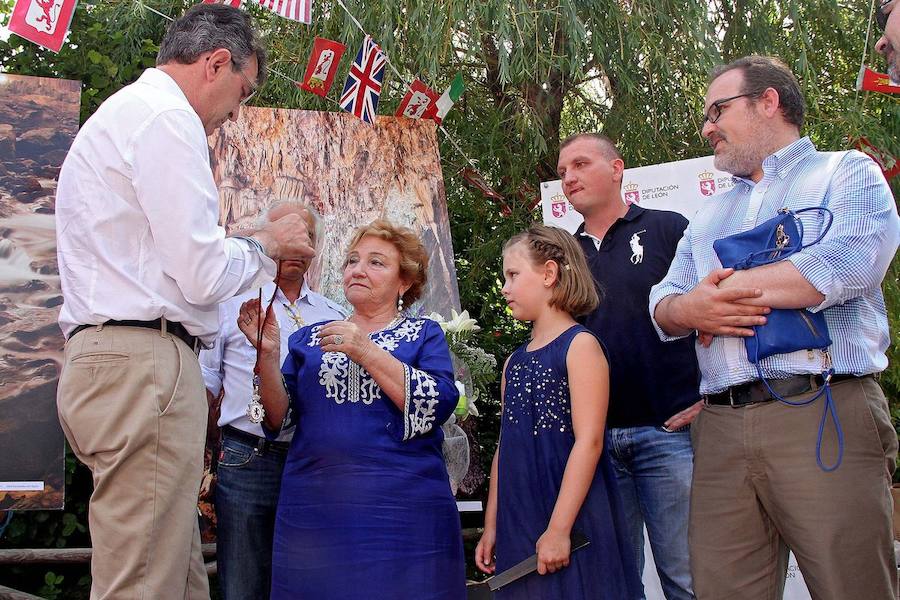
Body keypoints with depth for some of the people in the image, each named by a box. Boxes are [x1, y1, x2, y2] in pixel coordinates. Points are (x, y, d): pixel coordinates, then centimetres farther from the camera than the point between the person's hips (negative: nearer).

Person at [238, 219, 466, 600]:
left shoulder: (424, 335, 9)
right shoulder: (309, 338, 16)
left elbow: (438, 404, -9)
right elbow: (279, 419, 8)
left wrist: (366, 352, -15)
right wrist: (268, 353, -6)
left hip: (402, 506, -2)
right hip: (313, 506, 2)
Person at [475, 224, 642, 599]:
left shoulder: (579, 345, -7)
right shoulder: (514, 362, 14)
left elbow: (588, 440, -16)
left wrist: (559, 528, -21)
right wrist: (491, 525, 13)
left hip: (570, 516, -6)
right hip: (518, 524, 7)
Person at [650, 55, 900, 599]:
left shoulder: (847, 174, 8)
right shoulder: (710, 216, 28)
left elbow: (847, 264, -12)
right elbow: (663, 304, 20)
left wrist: (725, 286, -4)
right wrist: (691, 309, -6)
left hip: (825, 415, -5)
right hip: (721, 428, 5)